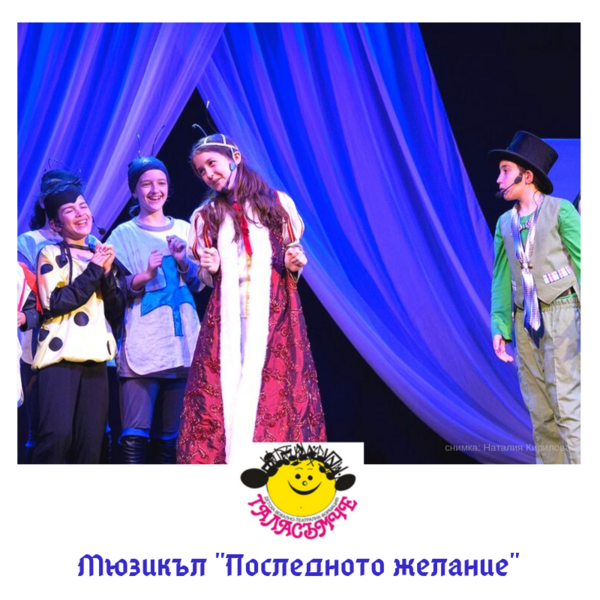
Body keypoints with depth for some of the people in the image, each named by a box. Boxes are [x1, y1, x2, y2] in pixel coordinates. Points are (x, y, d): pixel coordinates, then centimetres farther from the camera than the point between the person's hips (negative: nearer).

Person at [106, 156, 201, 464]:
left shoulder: (183, 229, 15)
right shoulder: (124, 234, 6)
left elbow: (199, 283, 13)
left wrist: (182, 262, -6)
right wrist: (145, 275, -19)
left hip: (182, 341, 3)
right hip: (142, 343, -3)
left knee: (172, 436, 5)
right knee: (135, 436, -13)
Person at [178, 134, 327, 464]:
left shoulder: (277, 202, 9)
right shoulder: (206, 215, 14)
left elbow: (293, 254, 14)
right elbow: (204, 279, 15)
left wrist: (294, 264, -8)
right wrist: (209, 270, -6)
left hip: (274, 310, -1)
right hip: (227, 313, 2)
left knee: (277, 389, -8)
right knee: (223, 387, -9)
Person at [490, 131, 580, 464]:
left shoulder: (560, 211, -3)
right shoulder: (505, 223, 12)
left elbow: (583, 262, -5)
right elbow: (501, 280, 11)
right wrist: (499, 327, 3)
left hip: (561, 314, -5)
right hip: (525, 321, 5)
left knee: (567, 404, -12)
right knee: (540, 412, 6)